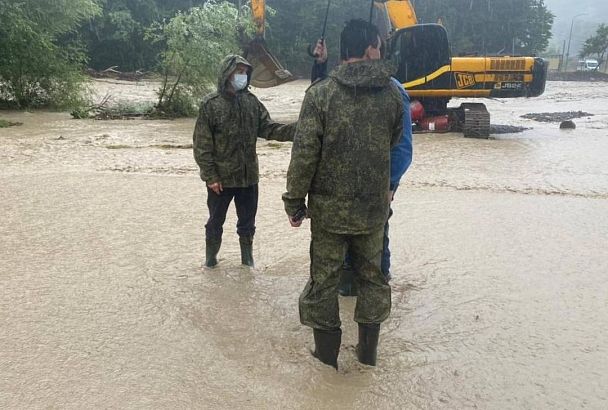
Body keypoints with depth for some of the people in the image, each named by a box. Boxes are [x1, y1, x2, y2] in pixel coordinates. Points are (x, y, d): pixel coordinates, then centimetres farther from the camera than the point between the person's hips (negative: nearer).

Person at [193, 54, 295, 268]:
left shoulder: (251, 101, 3)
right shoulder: (211, 104, -11)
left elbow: (268, 128, 1)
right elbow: (201, 144, -11)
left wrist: (296, 130, -14)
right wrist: (210, 176, -14)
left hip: (248, 175, 4)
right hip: (221, 178, -3)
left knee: (248, 221, 15)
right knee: (216, 221, 13)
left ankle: (247, 258, 33)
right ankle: (210, 259, 32)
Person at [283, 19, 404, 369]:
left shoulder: (320, 93, -12)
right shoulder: (391, 94, -4)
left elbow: (304, 154, -14)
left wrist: (295, 202, -5)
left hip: (329, 208, -2)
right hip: (374, 208, 3)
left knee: (324, 278, 11)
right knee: (372, 275, 18)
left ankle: (327, 351, 22)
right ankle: (368, 349, 29)